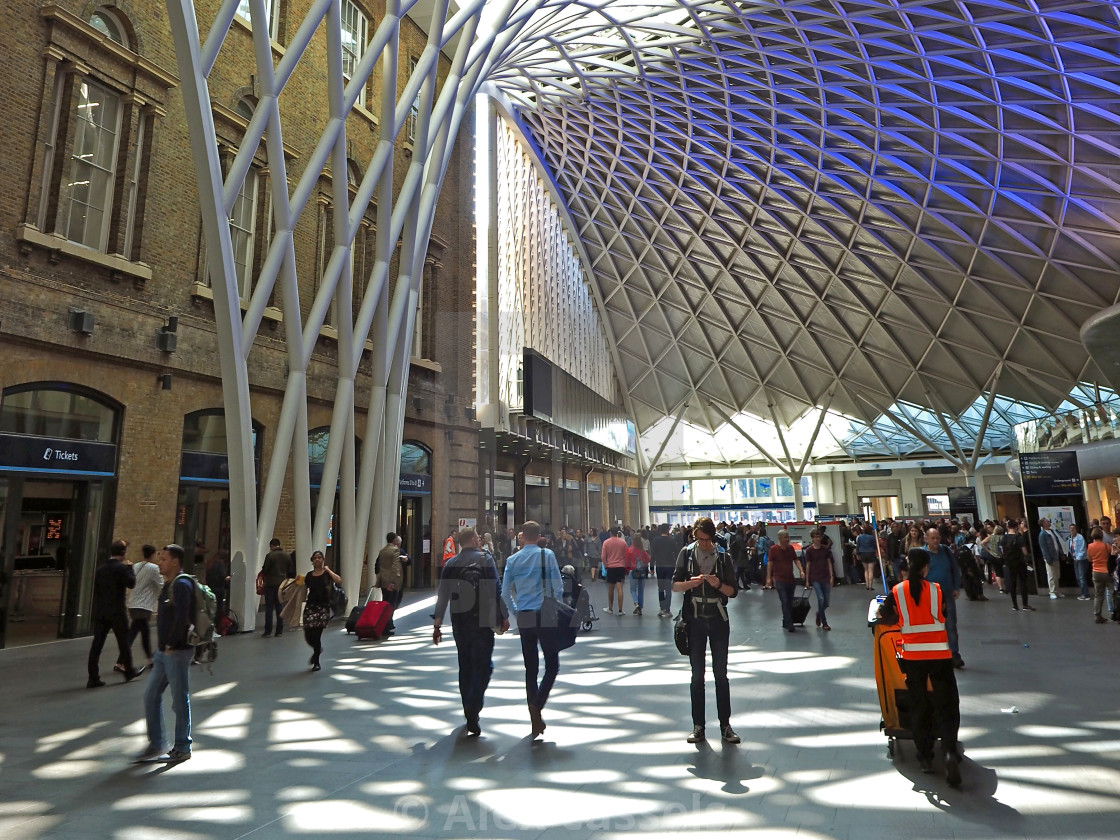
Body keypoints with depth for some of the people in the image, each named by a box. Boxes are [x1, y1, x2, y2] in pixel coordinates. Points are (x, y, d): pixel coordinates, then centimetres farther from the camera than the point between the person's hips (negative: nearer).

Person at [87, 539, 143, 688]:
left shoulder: (100, 568, 7)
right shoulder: (122, 568, -13)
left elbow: (95, 590, 12)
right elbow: (131, 583, -13)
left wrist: (94, 612, 18)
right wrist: (130, 568, -2)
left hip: (100, 612, 5)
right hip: (117, 612, -5)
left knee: (97, 644, 5)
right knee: (123, 642, 9)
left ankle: (93, 678, 5)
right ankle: (129, 671, 23)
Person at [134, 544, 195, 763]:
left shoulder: (181, 584, -17)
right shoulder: (170, 584, 14)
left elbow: (182, 618, -24)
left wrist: (171, 645, -19)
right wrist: (162, 645, 13)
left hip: (177, 652, -10)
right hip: (164, 651, 10)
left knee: (180, 700, 2)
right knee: (151, 695, 13)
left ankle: (182, 748, 15)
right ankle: (156, 745, 24)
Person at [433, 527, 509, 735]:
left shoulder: (451, 564, 6)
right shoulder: (486, 559, -4)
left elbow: (442, 596, 4)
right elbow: (496, 589, -8)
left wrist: (437, 625, 9)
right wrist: (504, 616, -1)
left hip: (459, 622, 4)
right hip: (482, 621, -4)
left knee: (465, 666, 15)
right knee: (483, 666, 0)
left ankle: (469, 711, 23)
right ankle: (473, 710, -16)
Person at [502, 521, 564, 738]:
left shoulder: (512, 560, 5)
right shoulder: (547, 555, -5)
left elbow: (505, 593, 6)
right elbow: (558, 587, -6)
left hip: (523, 618, 4)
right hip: (544, 615, -4)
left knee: (531, 667, 11)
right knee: (552, 665, 3)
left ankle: (536, 720, 17)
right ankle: (537, 706, -16)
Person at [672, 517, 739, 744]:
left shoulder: (723, 556, -1)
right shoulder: (686, 553, -1)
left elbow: (733, 591, 1)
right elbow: (675, 585, -1)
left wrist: (718, 584, -19)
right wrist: (691, 583, -20)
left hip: (718, 619, 0)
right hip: (694, 620, 0)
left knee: (721, 674, 6)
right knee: (697, 675, 7)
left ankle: (725, 726, 16)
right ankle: (698, 727, 15)